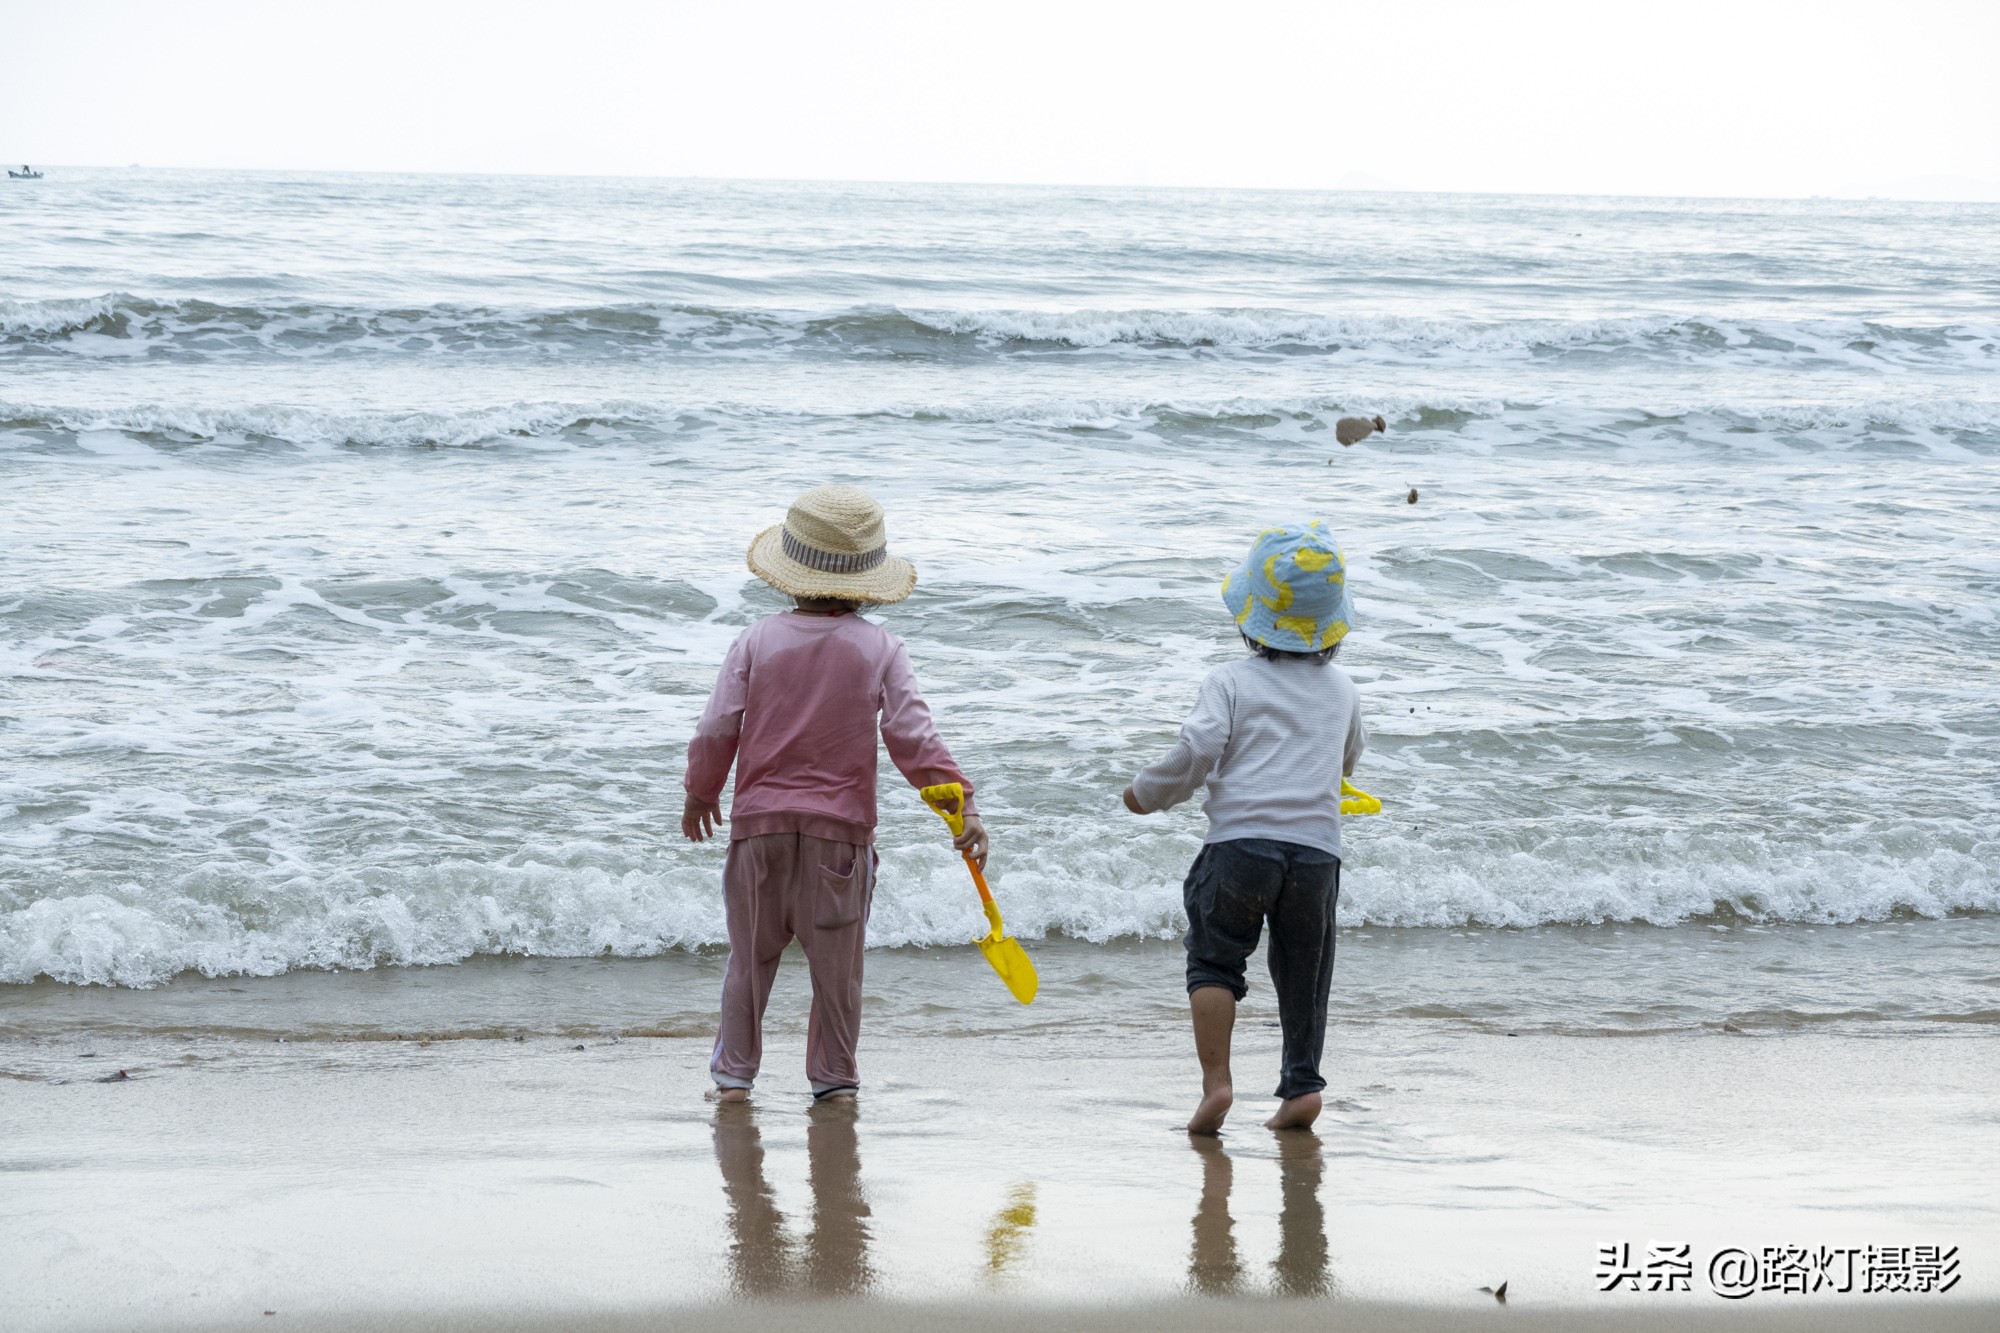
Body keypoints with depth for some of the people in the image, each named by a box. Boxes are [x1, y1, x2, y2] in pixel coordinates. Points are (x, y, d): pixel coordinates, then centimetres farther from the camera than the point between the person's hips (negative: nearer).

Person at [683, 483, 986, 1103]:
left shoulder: (757, 641, -3)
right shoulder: (879, 649, -5)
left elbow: (716, 730, -2)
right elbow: (913, 737, -10)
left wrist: (700, 794, 15)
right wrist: (963, 805, -8)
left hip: (761, 819, 1)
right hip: (841, 822, -1)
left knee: (751, 953, 12)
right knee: (836, 961, 10)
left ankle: (734, 1073, 12)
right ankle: (834, 1076, 15)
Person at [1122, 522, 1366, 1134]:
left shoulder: (1230, 682, 0)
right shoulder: (1341, 689, 14)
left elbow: (1195, 752, -10)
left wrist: (1147, 794, 6)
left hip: (1240, 838, -3)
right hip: (1316, 848, 3)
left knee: (1214, 962, 4)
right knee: (1303, 973, 14)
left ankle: (1215, 1081, -8)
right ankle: (1302, 1085, 10)